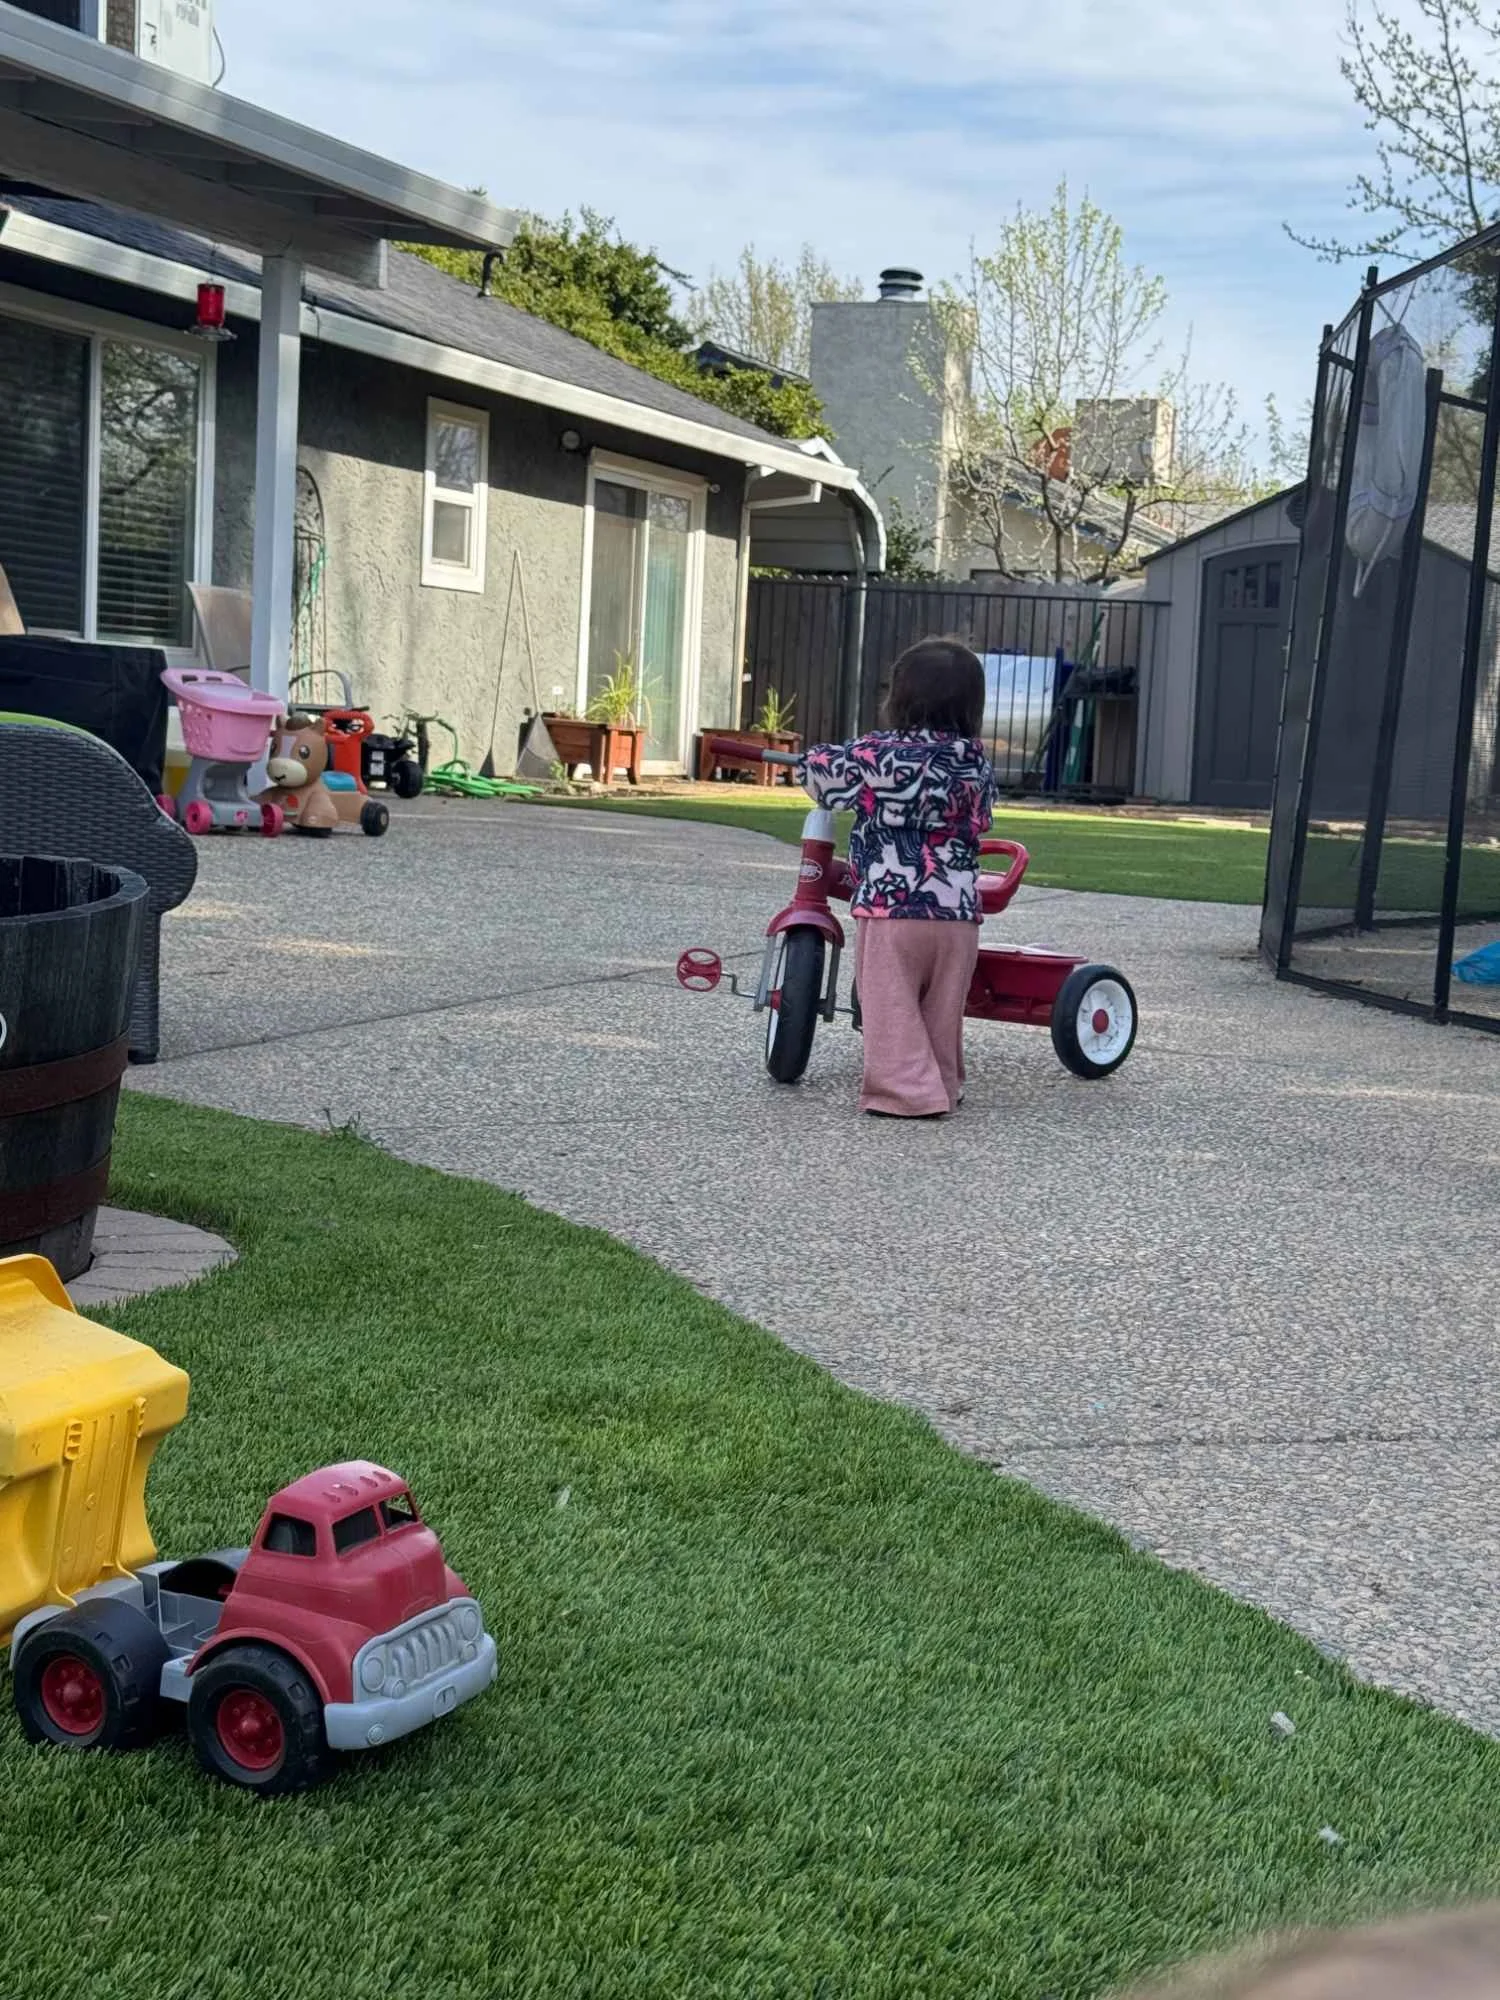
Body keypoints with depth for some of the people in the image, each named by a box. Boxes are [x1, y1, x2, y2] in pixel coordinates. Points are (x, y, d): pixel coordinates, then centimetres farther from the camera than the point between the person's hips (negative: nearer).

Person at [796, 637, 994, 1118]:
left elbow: (817, 769, -1)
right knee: (941, 1011, 16)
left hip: (891, 905, -5)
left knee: (891, 1007, 3)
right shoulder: (977, 764, 6)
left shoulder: (880, 754, -8)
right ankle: (943, 1085, 24)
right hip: (958, 909, 5)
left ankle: (907, 1091, -1)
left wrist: (814, 758, 22)